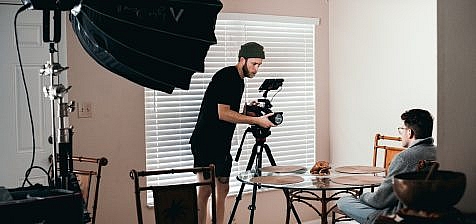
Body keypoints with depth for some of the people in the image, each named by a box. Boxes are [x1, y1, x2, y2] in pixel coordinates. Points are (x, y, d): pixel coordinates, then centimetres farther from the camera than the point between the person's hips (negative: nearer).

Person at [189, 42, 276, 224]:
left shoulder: (239, 80, 16)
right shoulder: (225, 77, -14)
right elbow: (223, 113, -21)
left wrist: (248, 112, 4)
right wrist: (256, 120, -19)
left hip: (222, 144, 10)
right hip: (205, 142, -10)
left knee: (222, 191, 10)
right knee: (205, 190, -8)